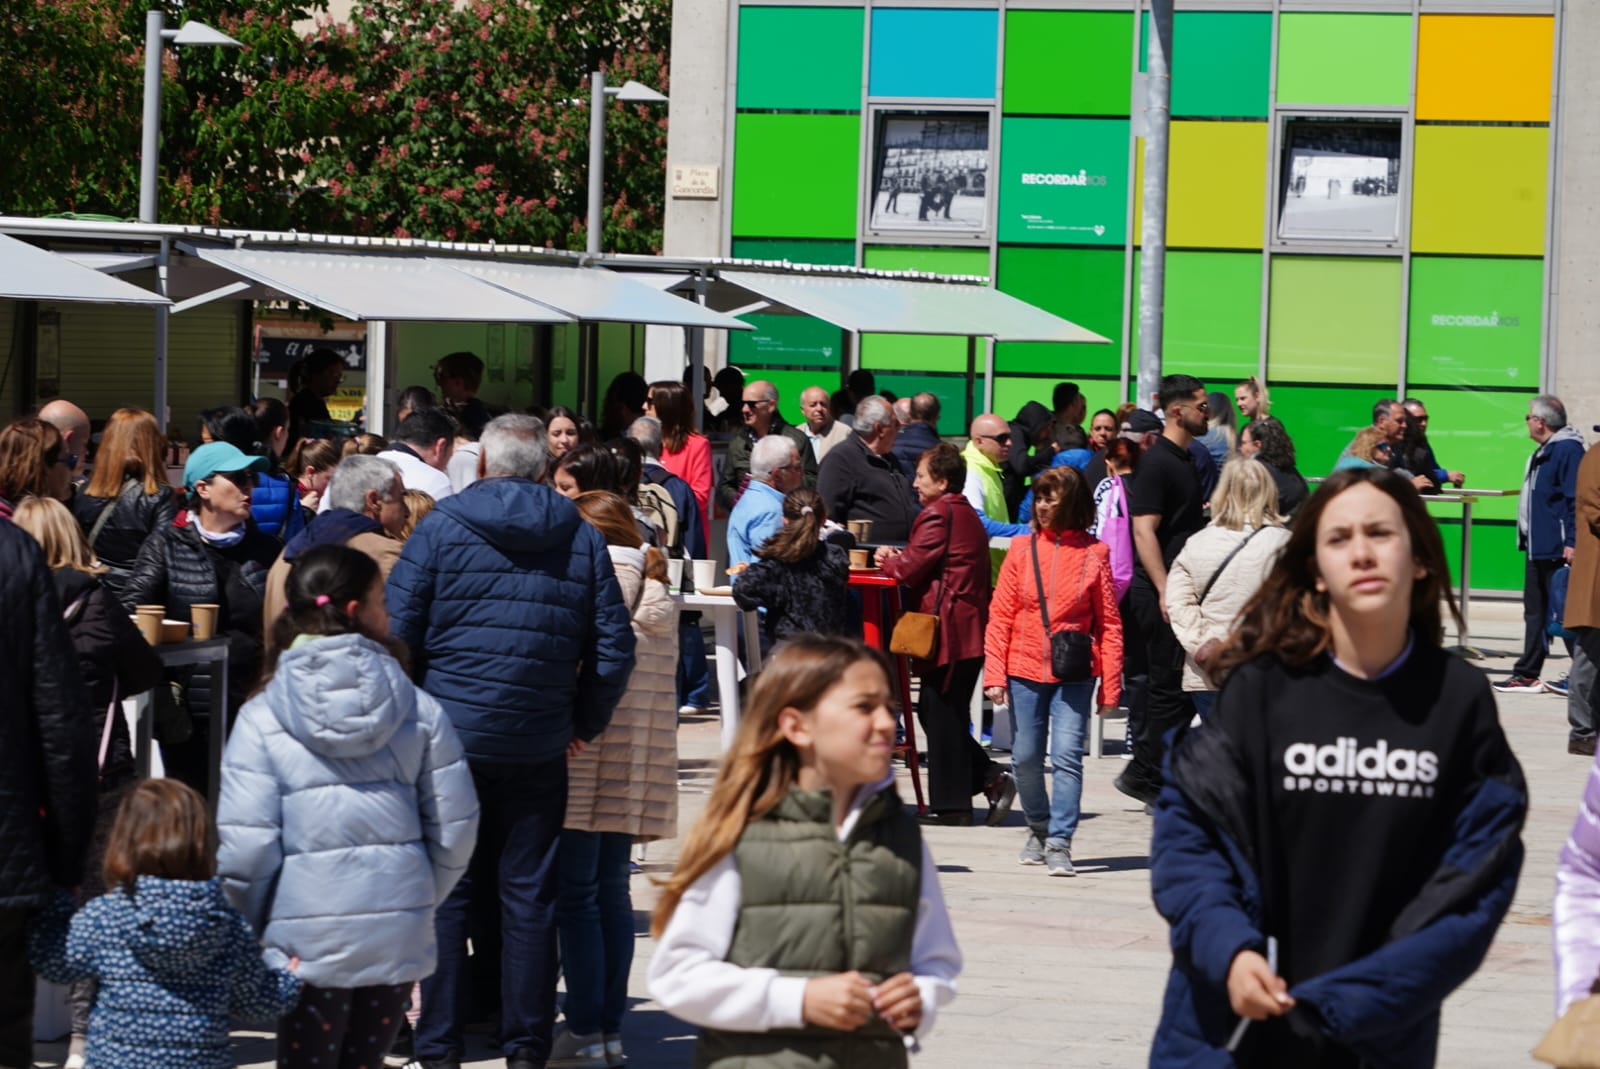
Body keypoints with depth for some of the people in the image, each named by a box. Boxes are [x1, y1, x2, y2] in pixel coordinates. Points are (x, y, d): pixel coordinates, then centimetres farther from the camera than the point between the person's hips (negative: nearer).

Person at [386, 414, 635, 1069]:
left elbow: (397, 632, -5)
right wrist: (585, 723, 15)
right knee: (529, 896, 6)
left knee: (445, 892, 4)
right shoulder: (582, 539, 5)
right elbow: (614, 645, 4)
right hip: (540, 746, 2)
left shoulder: (441, 528, -3)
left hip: (449, 737, -2)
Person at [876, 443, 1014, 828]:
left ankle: (952, 806, 1)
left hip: (948, 631, -10)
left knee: (941, 714, -2)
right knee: (934, 711, 15)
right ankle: (991, 778, 7)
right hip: (970, 628, 10)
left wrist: (887, 559, 5)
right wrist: (897, 559, 11)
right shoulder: (968, 514, 18)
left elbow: (910, 568, -15)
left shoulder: (937, 515, -13)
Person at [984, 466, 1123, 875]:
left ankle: (1059, 843, -7)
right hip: (1025, 670, 2)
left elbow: (1108, 624, 2)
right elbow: (1000, 615, 4)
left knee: (1067, 756, -11)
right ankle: (1039, 829, 29)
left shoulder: (1093, 553, 0)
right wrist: (994, 675, -3)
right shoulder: (1022, 548, 4)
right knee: (1025, 757, 8)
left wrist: (1110, 685, -2)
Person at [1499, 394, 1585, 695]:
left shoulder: (1567, 450, -15)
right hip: (1538, 546, 10)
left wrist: (1572, 542, -25)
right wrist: (1527, 538, 21)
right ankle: (1527, 674, 17)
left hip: (1557, 549, -10)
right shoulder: (1543, 453, 17)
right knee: (1535, 611, 12)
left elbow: (1576, 500, -20)